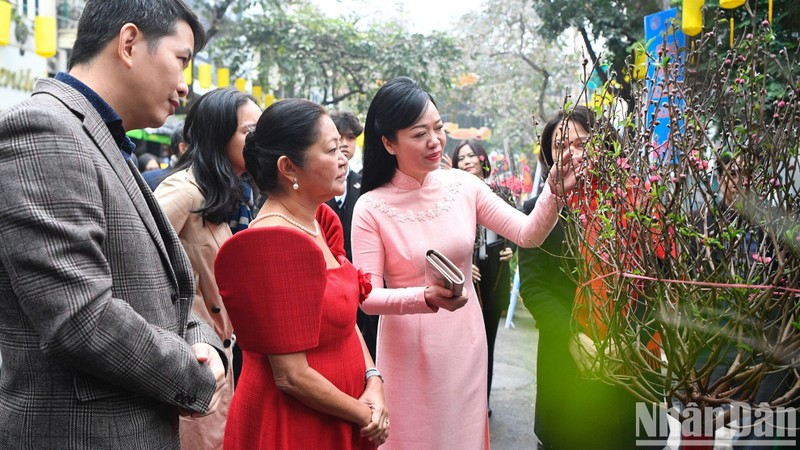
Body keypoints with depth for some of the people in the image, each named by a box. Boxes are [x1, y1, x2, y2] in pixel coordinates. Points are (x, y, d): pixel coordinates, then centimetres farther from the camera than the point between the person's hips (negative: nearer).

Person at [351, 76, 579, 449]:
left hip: (465, 342, 4)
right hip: (409, 349, -3)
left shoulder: (463, 186, -3)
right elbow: (368, 296, -16)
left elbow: (529, 234, -5)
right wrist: (428, 298, -31)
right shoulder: (371, 208, -13)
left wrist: (555, 194, -22)